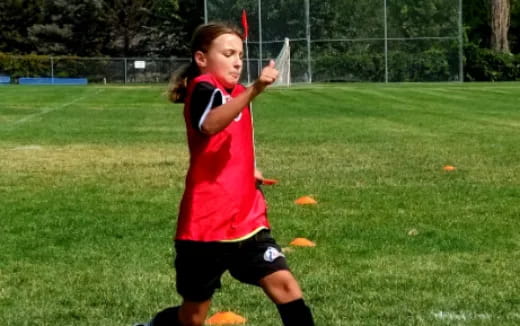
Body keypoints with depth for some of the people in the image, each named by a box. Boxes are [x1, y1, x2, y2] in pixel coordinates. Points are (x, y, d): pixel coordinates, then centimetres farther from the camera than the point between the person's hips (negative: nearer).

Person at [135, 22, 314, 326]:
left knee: (285, 285, -10)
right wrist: (254, 90, -47)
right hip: (206, 224, -7)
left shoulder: (235, 93, 13)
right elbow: (209, 125, -38)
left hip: (245, 219, 7)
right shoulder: (203, 87, -12)